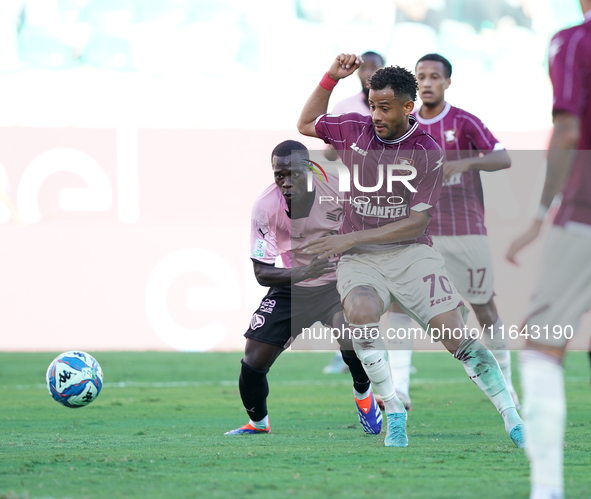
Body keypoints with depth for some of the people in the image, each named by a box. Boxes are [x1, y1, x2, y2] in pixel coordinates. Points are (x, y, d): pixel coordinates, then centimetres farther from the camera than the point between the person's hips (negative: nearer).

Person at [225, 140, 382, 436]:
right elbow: (262, 274, -18)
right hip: (291, 287, 1)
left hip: (337, 281, -1)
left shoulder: (337, 192, -23)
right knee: (253, 362, -8)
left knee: (351, 340, -29)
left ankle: (363, 394, 5)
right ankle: (257, 422, 23)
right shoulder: (265, 207, -21)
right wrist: (304, 272, -34)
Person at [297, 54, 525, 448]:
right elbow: (306, 124, 25)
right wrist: (331, 79, 13)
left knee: (454, 334, -17)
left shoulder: (428, 153, -5)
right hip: (359, 260, 2)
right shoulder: (354, 130, 6)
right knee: (360, 312, -32)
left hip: (410, 253, -1)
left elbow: (416, 225, -9)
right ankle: (395, 414, -23)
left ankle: (513, 420, -7)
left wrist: (351, 238, -15)